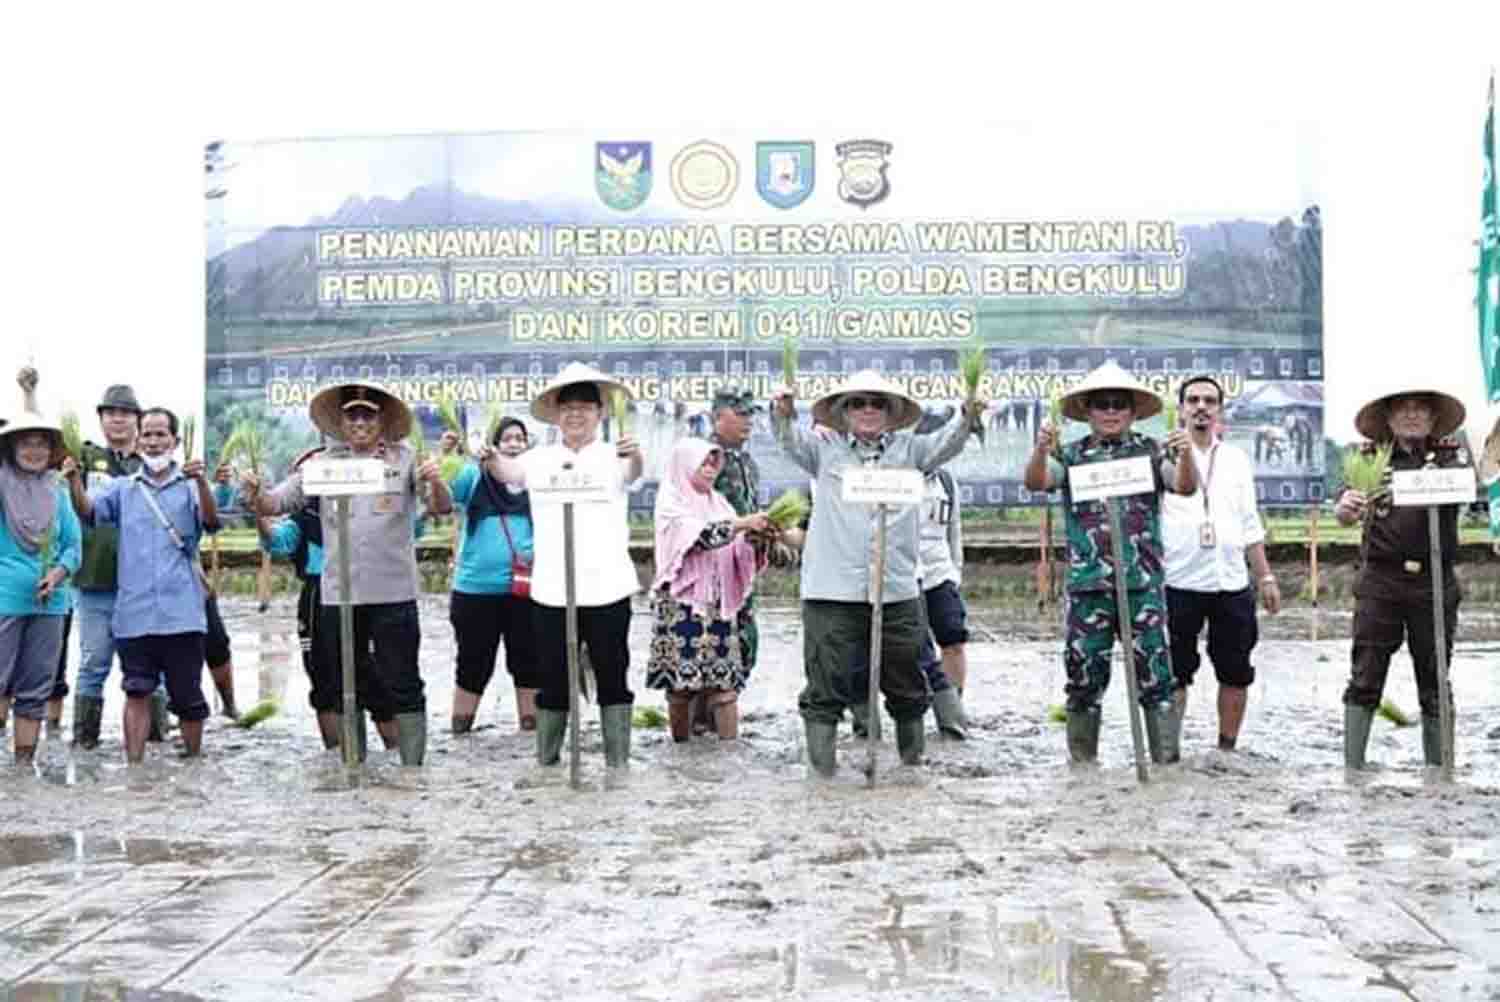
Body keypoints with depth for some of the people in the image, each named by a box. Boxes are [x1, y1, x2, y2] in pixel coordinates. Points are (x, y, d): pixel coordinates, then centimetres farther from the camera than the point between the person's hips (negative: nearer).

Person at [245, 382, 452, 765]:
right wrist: (256, 496, -18)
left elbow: (442, 508, -4)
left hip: (393, 593, -3)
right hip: (338, 594, 3)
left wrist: (436, 482, -26)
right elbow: (277, 503, 4)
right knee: (344, 687, 12)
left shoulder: (405, 460, 2)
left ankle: (413, 767, 7)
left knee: (402, 686, 1)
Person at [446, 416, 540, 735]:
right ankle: (459, 733, 18)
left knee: (527, 662, 8)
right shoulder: (474, 475, 2)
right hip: (476, 588, -1)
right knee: (473, 664, 8)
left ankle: (530, 729, 19)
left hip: (524, 589, 1)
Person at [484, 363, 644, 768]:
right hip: (552, 591, 2)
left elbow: (632, 475, -19)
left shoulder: (613, 456, 1)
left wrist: (636, 456, -43)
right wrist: (490, 457, -30)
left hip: (607, 589, -1)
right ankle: (546, 762, 20)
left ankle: (618, 763, 14)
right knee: (552, 682, 10)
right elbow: (509, 471, -6)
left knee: (613, 679, 6)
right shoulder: (541, 458, 8)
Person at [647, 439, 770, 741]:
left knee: (726, 682, -3)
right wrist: (741, 524, -27)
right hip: (682, 607, -4)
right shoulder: (670, 503, 0)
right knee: (681, 684, -2)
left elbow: (740, 554, 12)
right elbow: (699, 536, -18)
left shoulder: (718, 502, 16)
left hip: (719, 605, 4)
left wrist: (756, 539, -9)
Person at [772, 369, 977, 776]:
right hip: (832, 591, -2)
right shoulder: (826, 450, 8)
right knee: (825, 685, -1)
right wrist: (784, 412, -26)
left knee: (905, 682, 14)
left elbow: (946, 443, 0)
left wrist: (969, 416, -20)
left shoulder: (908, 449, 11)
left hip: (897, 590, 2)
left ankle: (913, 757, 31)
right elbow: (793, 440, -5)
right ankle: (822, 765, 7)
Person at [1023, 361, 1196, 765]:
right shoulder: (1072, 455, 7)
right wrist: (1041, 449, -30)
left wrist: (1185, 454, -28)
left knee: (1154, 675, 0)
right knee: (1084, 678, 7)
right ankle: (1082, 763, 17)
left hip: (1143, 584, -1)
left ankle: (1167, 759, 8)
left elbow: (1185, 486, -7)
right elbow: (1035, 482, -9)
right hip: (1086, 585, 1)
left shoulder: (1150, 451, 6)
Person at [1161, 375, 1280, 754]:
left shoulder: (1236, 459, 14)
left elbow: (1250, 525, 17)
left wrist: (1265, 577, 14)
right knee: (1174, 675, 0)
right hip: (1178, 584, -4)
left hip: (1232, 584, 4)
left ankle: (1227, 750, 20)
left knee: (1235, 673, 8)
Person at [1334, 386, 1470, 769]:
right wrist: (1345, 506, -30)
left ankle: (1438, 769, 17)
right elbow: (1343, 511, -5)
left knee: (1435, 682, 8)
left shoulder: (1450, 453, 5)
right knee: (1364, 680, -2)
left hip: (1435, 582, 1)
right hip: (1379, 582, -1)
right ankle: (1352, 769, 2)